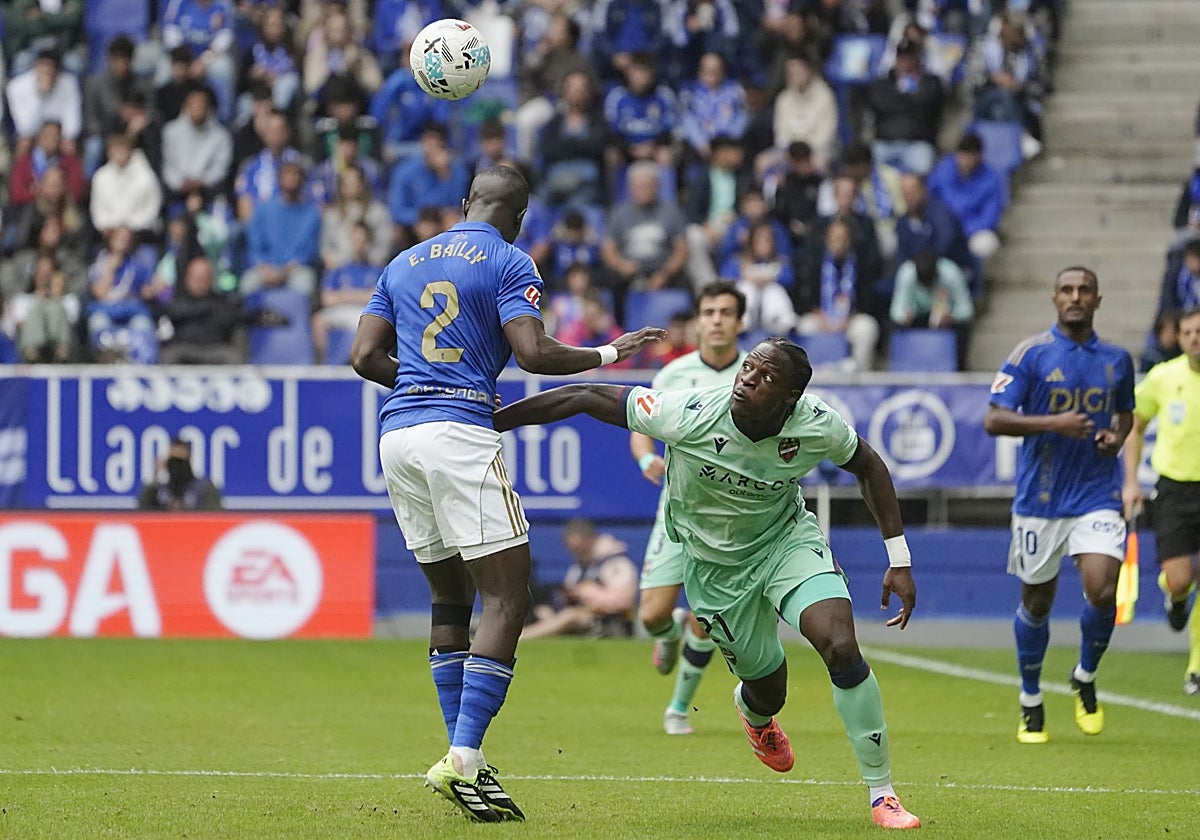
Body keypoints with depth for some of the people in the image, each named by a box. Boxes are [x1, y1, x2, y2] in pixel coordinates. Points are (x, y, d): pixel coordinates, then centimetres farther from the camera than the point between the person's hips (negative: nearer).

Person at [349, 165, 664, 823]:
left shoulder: (405, 263, 19)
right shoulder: (509, 263, 1)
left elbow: (365, 356, 13)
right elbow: (532, 353, -12)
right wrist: (607, 355, 3)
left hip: (397, 435, 7)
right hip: (459, 433, -7)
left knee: (450, 598, 16)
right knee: (507, 598, -6)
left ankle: (461, 758, 12)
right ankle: (464, 761, -17)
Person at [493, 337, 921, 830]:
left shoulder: (818, 428, -24)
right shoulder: (688, 415, -31)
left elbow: (868, 466, -1)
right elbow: (585, 398, -23)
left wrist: (899, 561, -4)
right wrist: (488, 422, -21)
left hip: (788, 540, 0)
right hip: (716, 564, 0)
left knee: (841, 647, -24)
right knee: (768, 692, 8)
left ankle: (882, 794, -8)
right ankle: (753, 712, 53)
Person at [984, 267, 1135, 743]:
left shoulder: (1117, 360, 6)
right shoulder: (1030, 354, -4)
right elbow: (994, 420, -9)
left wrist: (1117, 437, 2)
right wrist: (1053, 423, -21)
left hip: (1098, 496, 1)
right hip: (1040, 499, -1)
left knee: (1102, 591, -16)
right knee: (1036, 602, 8)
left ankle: (1085, 678, 12)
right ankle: (1031, 702, 28)